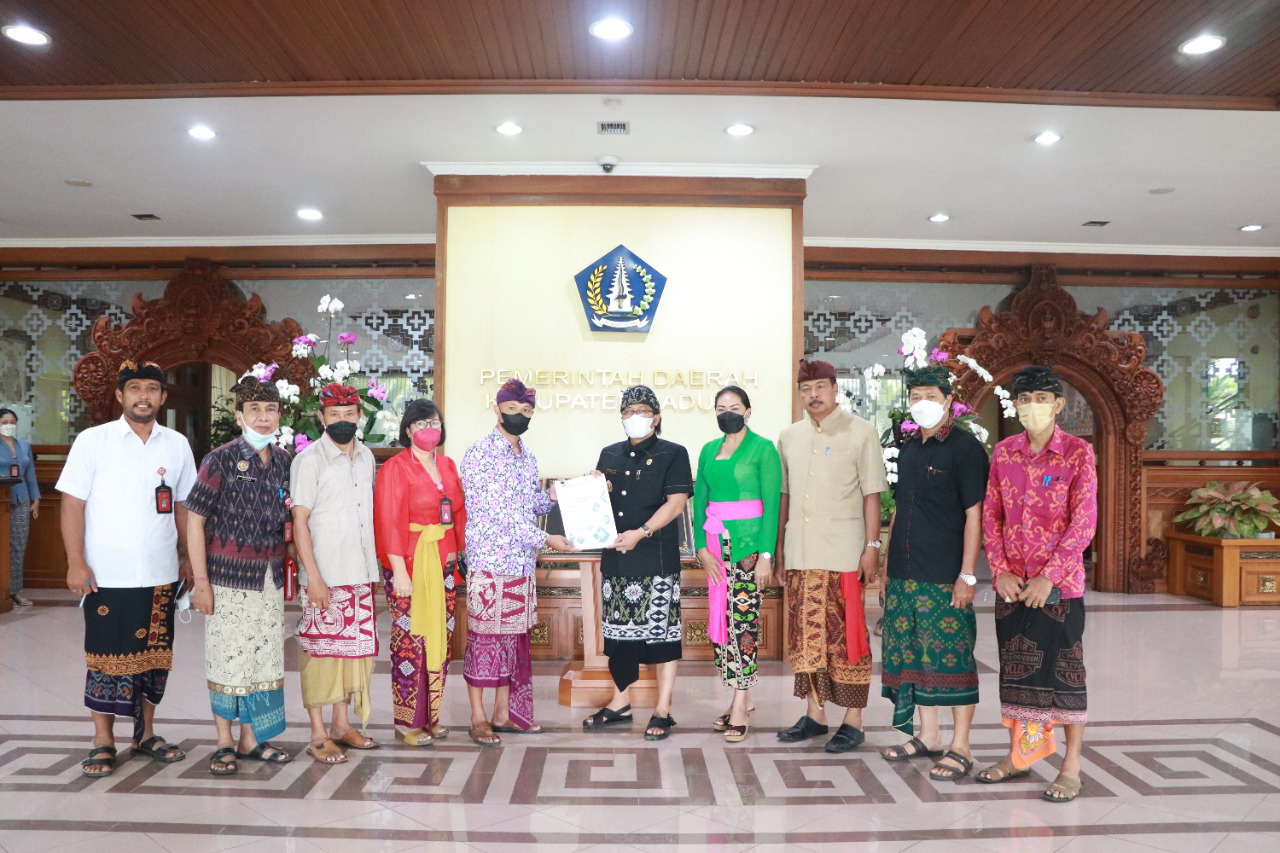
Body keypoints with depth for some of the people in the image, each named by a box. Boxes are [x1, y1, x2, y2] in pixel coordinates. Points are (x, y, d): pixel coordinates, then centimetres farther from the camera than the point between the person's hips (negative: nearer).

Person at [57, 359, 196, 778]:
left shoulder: (177, 445, 6)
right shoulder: (92, 441, -3)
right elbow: (72, 504, -4)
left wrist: (188, 557, 9)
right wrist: (76, 563, -10)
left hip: (161, 574, 3)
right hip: (107, 574, -3)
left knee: (154, 656, 11)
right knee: (106, 658, 5)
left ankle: (146, 732, 27)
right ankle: (103, 742, 19)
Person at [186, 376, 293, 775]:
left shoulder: (284, 461, 5)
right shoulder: (221, 460, -9)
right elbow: (195, 520, -8)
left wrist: (283, 569, 9)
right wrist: (201, 581, -11)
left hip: (270, 578, 5)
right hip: (229, 576, -5)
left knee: (265, 657, 10)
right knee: (227, 659, 3)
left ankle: (250, 739, 25)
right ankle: (224, 742, 20)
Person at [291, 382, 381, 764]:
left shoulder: (366, 457, 11)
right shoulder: (309, 459, -7)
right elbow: (299, 521, -10)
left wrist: (372, 567, 13)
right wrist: (313, 576, -16)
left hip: (361, 574, 6)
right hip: (326, 575, -6)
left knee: (355, 647, 11)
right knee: (321, 650, 0)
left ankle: (342, 724, 24)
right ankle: (318, 736, 10)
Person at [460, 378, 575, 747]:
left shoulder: (528, 456, 14)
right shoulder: (480, 454, -11)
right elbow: (497, 511, -18)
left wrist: (551, 496, 0)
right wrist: (545, 539, -19)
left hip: (522, 564, 7)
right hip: (488, 561, -7)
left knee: (516, 636, 11)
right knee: (484, 637, 0)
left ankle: (504, 713, 22)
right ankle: (479, 718, 12)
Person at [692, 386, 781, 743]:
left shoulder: (762, 449, -2)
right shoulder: (708, 451, 13)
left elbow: (772, 504, -7)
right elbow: (700, 501, 12)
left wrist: (766, 555, -13)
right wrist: (701, 547, 1)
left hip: (748, 543, -5)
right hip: (716, 543, 5)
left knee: (743, 619, -5)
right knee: (720, 617, 5)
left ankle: (740, 709, 1)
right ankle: (740, 700, 18)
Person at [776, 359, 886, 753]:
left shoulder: (860, 432, -1)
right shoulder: (789, 436, 12)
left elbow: (872, 494, -4)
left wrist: (872, 546, -9)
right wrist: (777, 545, 13)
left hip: (843, 554, -5)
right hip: (800, 554, 5)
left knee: (846, 635, 0)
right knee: (806, 634, 9)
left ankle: (853, 720, 10)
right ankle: (814, 714, 22)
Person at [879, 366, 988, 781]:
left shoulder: (965, 447, -6)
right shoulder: (908, 449, 13)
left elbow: (975, 514, -10)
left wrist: (967, 575, -16)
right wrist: (888, 567, 17)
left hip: (946, 577, -7)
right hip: (905, 575, 7)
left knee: (952, 657, -1)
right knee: (912, 654, 12)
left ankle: (960, 747, 10)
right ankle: (927, 736, 26)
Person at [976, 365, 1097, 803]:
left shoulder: (1077, 452, -6)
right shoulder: (1003, 452, 6)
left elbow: (1084, 523, -11)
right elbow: (991, 516, 6)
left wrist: (1050, 576, -17)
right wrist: (1000, 571, -4)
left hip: (1060, 583, -4)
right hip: (1011, 583, 4)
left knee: (1064, 669, 3)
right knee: (1014, 667, 12)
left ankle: (1071, 767, 15)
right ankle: (1018, 754, 27)